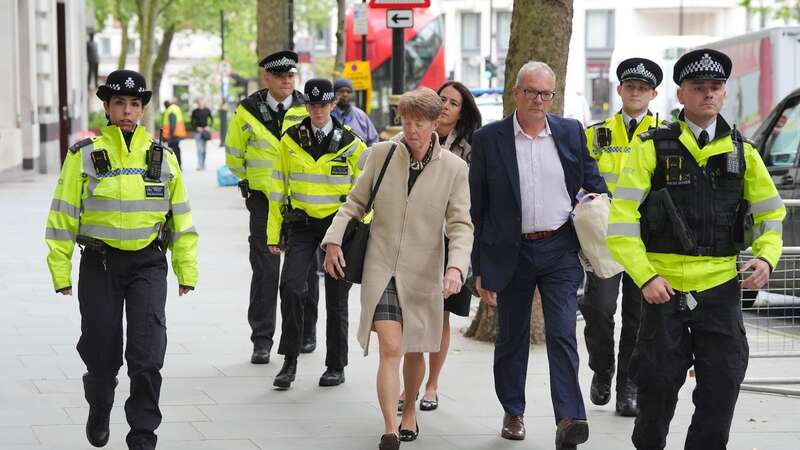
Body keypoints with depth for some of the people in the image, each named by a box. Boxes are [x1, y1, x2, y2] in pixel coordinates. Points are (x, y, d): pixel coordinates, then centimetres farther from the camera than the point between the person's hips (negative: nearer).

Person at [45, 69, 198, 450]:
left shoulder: (162, 157, 4)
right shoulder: (84, 155, -3)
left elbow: (180, 217, 11)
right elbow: (64, 215, 0)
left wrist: (187, 270, 10)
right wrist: (60, 269, -2)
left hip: (148, 263, 1)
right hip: (99, 263, -1)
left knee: (148, 354, -9)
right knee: (101, 350, 8)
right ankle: (99, 411, 38)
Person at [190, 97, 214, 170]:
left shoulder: (207, 110, 3)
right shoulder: (195, 111, 1)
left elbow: (212, 120, 9)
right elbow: (192, 122, 6)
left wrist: (208, 126, -5)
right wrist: (196, 128, -9)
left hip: (205, 131, 1)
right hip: (198, 131, -1)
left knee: (203, 149, 8)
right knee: (199, 149, -11)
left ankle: (203, 165, 17)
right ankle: (200, 165, -14)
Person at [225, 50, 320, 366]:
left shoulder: (307, 110, -3)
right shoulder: (247, 112, -2)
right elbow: (234, 153, 12)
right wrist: (249, 180, 10)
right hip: (264, 200, 0)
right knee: (264, 271, -2)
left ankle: (305, 333, 24)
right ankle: (262, 340, 3)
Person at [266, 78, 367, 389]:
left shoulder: (350, 143, -1)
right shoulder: (291, 140, 3)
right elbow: (279, 186, 7)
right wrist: (273, 233, 6)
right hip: (302, 224, 1)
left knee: (336, 297, 5)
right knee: (291, 286, -16)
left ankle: (336, 366, 18)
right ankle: (289, 361, -6)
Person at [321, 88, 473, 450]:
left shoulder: (454, 169, -6)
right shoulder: (382, 154, -2)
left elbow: (460, 225, -7)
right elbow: (355, 203, 8)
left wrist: (456, 267, -23)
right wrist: (334, 240, -4)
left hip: (423, 274, 1)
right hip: (381, 269, -1)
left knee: (414, 352, 16)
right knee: (390, 349, -14)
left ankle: (410, 411, 42)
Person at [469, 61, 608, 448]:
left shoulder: (571, 133, 4)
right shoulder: (488, 139, -2)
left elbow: (594, 183, 15)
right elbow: (477, 209, 0)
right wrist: (480, 268, -1)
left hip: (559, 250, 0)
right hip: (511, 253, 0)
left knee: (562, 334, -10)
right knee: (511, 338, 12)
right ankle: (513, 412, 28)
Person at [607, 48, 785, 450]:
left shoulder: (741, 153, 8)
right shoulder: (652, 148, -2)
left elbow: (771, 213, 16)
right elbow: (622, 221, -6)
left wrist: (766, 257, -3)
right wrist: (645, 277, -14)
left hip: (721, 286, 2)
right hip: (664, 287, -2)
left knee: (722, 386, 0)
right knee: (658, 387, 6)